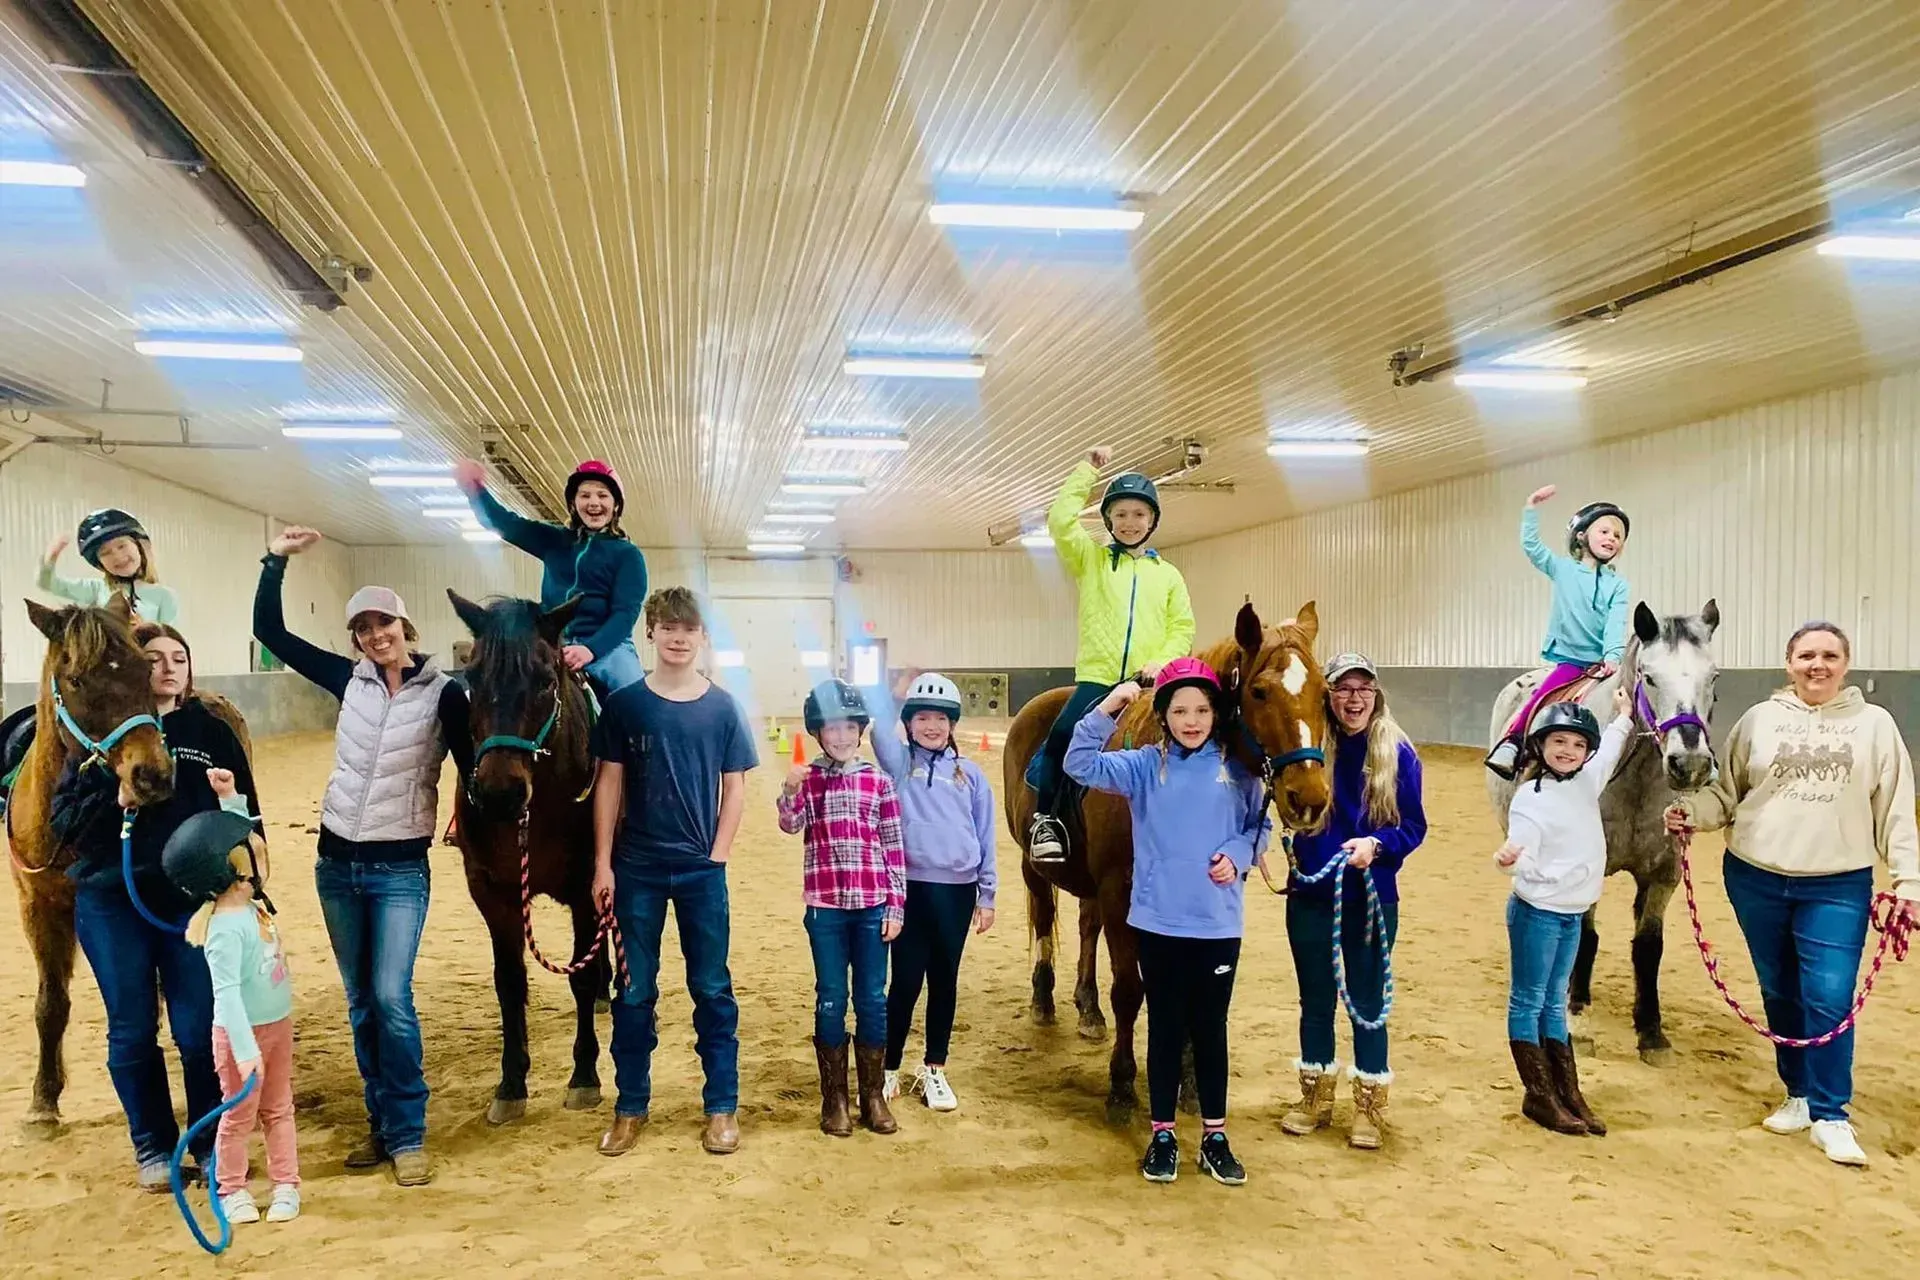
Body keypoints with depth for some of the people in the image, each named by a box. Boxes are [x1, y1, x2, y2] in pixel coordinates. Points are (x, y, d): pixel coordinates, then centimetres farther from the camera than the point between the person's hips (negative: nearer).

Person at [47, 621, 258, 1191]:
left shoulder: (212, 731, 2)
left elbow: (246, 818, 2)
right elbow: (63, 820, -3)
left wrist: (230, 801, -19)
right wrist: (115, 799, -19)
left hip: (192, 899, 0)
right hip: (112, 903, 1)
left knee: (199, 1031, 3)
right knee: (132, 1031, 10)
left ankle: (213, 1145, 20)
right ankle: (153, 1148, 26)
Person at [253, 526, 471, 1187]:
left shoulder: (443, 692, -7)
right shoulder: (350, 679, 3)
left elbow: (471, 769, -5)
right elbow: (270, 632, 7)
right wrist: (275, 560, 0)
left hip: (401, 867, -4)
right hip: (336, 862, 4)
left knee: (391, 996, -11)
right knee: (360, 1002, 11)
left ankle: (407, 1136, 2)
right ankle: (382, 1125, 22)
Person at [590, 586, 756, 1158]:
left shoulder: (722, 707, -1)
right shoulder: (625, 704, -2)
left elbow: (735, 788, 2)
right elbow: (609, 784, 0)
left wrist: (717, 856, -4)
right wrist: (603, 863, -4)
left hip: (701, 869, 0)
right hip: (637, 868, 0)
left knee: (713, 990, 7)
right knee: (634, 992, 9)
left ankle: (722, 1107, 18)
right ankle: (630, 1107, 23)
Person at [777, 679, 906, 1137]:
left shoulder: (879, 781, 3)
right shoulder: (808, 779, 2)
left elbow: (895, 847, 4)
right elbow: (790, 825, -14)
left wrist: (896, 907, 0)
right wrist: (790, 789, -34)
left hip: (872, 905, 1)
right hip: (825, 906, -1)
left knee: (872, 999, 6)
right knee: (830, 1000, 5)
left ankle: (873, 1096, 19)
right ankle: (834, 1099, 16)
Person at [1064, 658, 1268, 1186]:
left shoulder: (1238, 770, 0)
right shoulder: (1144, 765, -2)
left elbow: (1259, 826, 9)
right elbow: (1081, 764, -9)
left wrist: (1237, 855, -11)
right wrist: (1106, 709, -19)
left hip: (1218, 923, 1)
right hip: (1159, 921, 0)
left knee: (1210, 1029, 11)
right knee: (1165, 1028, 9)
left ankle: (1214, 1137, 24)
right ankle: (1163, 1136, 22)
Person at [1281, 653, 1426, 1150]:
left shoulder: (1398, 754, -7)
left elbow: (1414, 827, -6)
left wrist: (1376, 844, -22)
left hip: (1372, 898, -1)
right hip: (1310, 896, 2)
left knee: (1367, 1002, 10)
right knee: (1315, 999, 15)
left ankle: (1370, 1105, 26)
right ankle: (1315, 1097, 31)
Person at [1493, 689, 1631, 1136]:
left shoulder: (1586, 783, 5)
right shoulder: (1530, 797, -17)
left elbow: (1609, 752, 28)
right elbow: (1527, 863, -22)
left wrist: (1623, 718, 39)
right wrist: (1509, 858, -44)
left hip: (1572, 914, 8)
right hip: (1537, 913, -8)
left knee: (1554, 1004, 14)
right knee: (1527, 1003, 2)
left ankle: (1569, 1095, 18)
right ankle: (1539, 1097, 8)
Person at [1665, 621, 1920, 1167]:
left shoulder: (1875, 724, 2)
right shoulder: (1759, 720, 3)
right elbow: (1728, 793, 6)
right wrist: (1691, 813, -12)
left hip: (1838, 887, -2)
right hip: (1756, 880, 2)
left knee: (1829, 999, -6)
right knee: (1781, 994, 13)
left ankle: (1830, 1115, 8)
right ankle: (1799, 1094, 30)